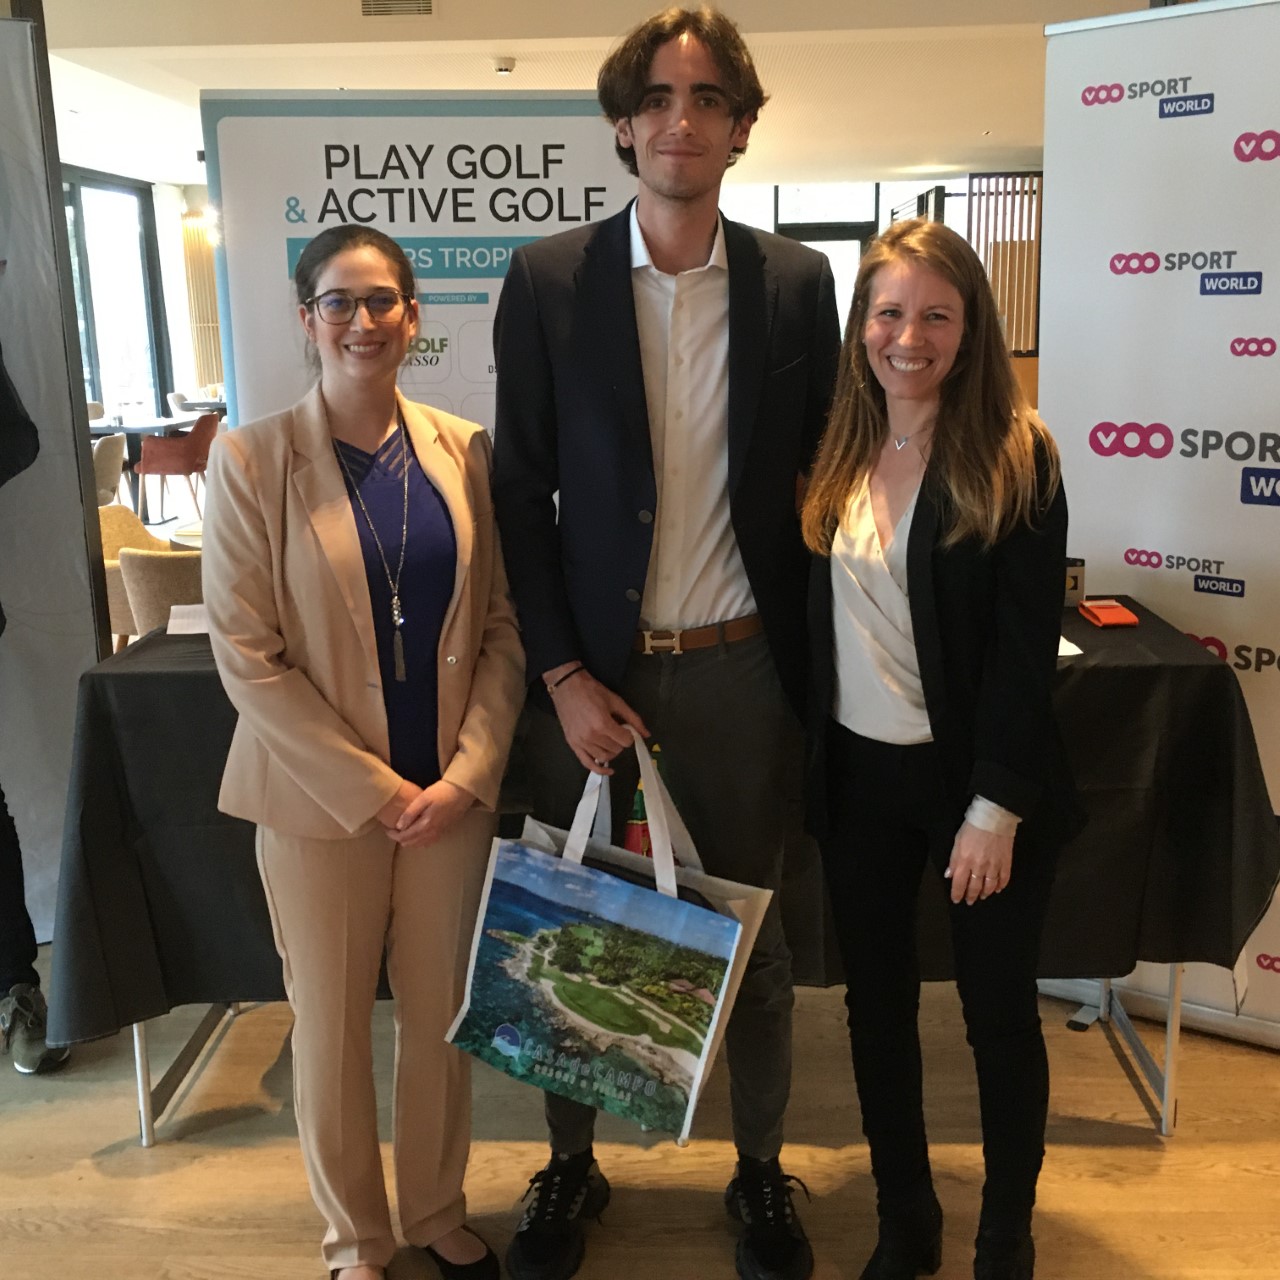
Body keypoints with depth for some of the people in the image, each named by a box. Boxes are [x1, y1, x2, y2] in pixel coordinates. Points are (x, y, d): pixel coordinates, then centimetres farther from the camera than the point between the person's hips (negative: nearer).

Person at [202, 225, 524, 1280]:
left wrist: (465, 775, -8)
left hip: (454, 790, 3)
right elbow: (246, 656, -10)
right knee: (331, 1023, 12)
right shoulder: (251, 459, -7)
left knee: (443, 1012, 14)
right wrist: (372, 788, -12)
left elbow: (502, 626, 2)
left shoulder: (463, 450, 1)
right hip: (319, 796, -2)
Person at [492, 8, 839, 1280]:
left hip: (737, 671, 1)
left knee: (752, 935, 14)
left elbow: (809, 482, 6)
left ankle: (760, 1172, 36)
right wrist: (562, 676, -8)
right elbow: (522, 496, -3)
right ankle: (569, 1165, 36)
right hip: (588, 669, 0)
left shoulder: (795, 283, 1)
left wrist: (805, 665, 1)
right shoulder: (546, 280, -3)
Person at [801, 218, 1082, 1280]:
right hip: (859, 773, 5)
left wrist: (995, 806, -16)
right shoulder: (838, 455, 3)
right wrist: (809, 762, 1)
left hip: (974, 774, -4)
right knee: (878, 1002, 15)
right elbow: (814, 622, 6)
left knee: (999, 1012, 11)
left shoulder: (1015, 457, -10)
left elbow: (1028, 647, -13)